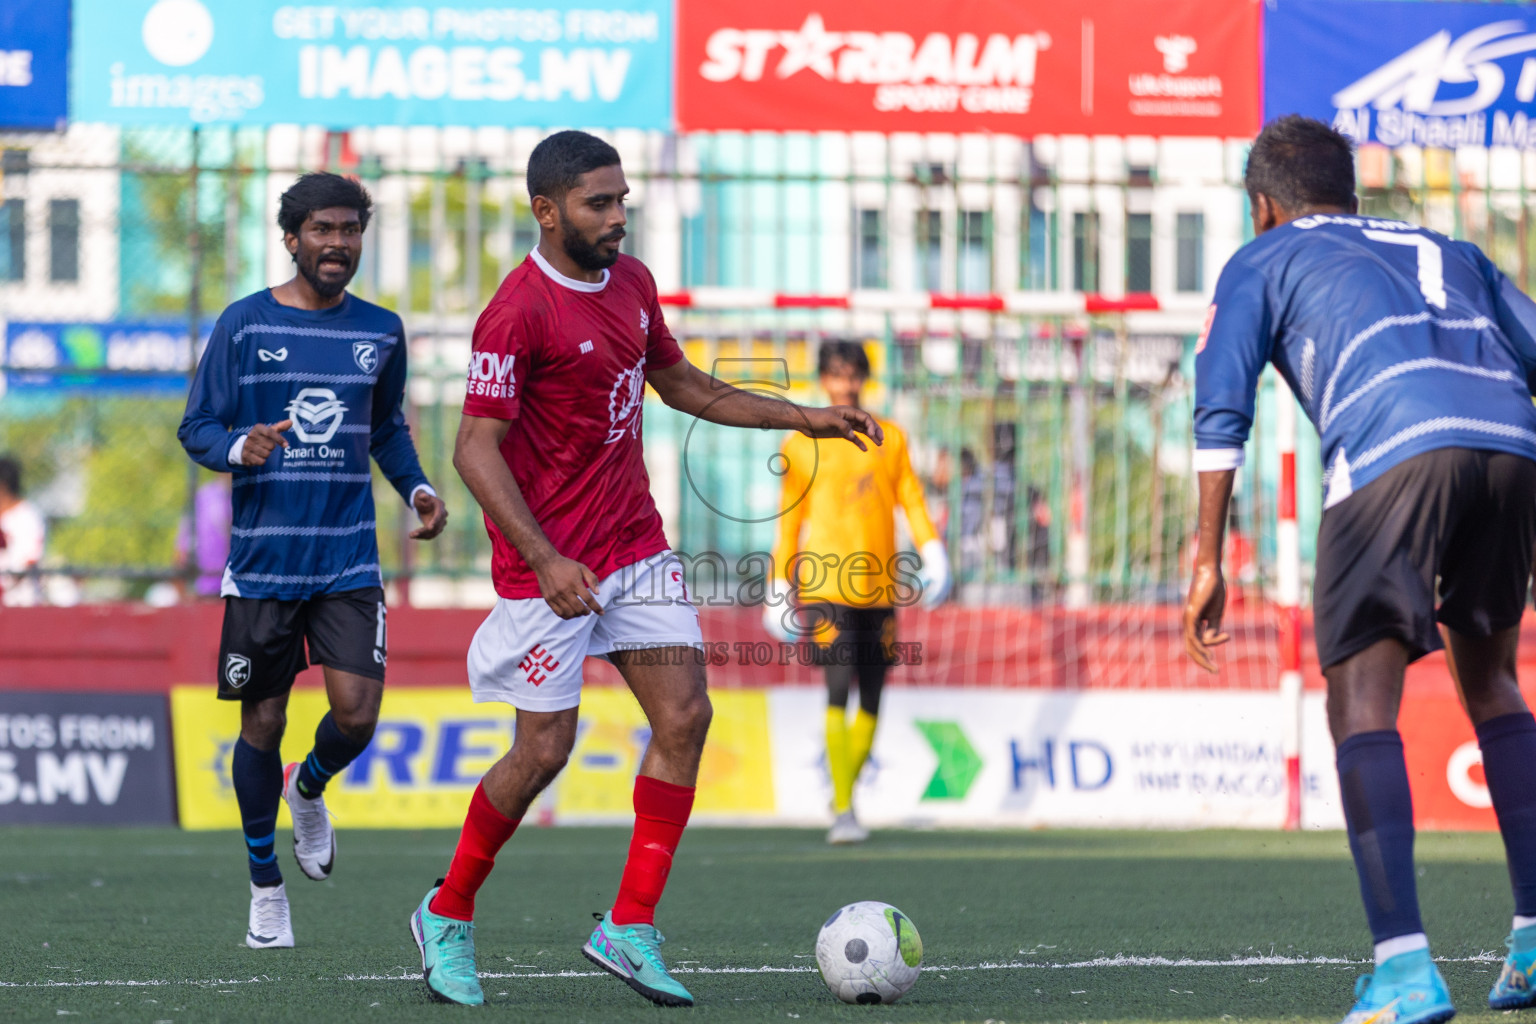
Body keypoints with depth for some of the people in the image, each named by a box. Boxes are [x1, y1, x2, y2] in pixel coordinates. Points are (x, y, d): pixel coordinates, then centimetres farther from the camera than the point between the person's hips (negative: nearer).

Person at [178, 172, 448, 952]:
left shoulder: (380, 331, 8)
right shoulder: (244, 325, -2)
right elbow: (196, 427, -1)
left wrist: (416, 487, 5)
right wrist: (239, 447, -22)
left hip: (349, 559, 2)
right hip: (261, 559, -2)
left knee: (356, 713, -13)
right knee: (262, 723, 3)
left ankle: (310, 790, 23)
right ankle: (265, 884, 19)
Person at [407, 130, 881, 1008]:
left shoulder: (632, 283, 8)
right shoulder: (519, 312, -16)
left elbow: (681, 385, 24)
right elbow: (476, 448, -18)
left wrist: (801, 417, 16)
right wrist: (544, 561, -27)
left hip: (638, 549, 7)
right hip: (550, 565, -7)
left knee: (685, 715, -6)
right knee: (545, 751, -3)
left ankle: (632, 930, -2)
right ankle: (447, 915, 19)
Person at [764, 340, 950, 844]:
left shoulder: (890, 438, 12)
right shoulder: (802, 445, 6)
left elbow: (911, 499, 9)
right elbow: (790, 520, 11)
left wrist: (932, 552, -6)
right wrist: (780, 588, 9)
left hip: (879, 588, 3)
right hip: (825, 586, -3)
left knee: (872, 699, 7)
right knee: (839, 691, -16)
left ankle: (846, 795, 23)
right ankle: (842, 810, -17)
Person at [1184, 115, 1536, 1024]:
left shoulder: (1263, 262, 25)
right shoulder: (1446, 254, 37)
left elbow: (1222, 409, 11)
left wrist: (1208, 562, 8)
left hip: (1393, 451, -4)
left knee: (1362, 705, -1)